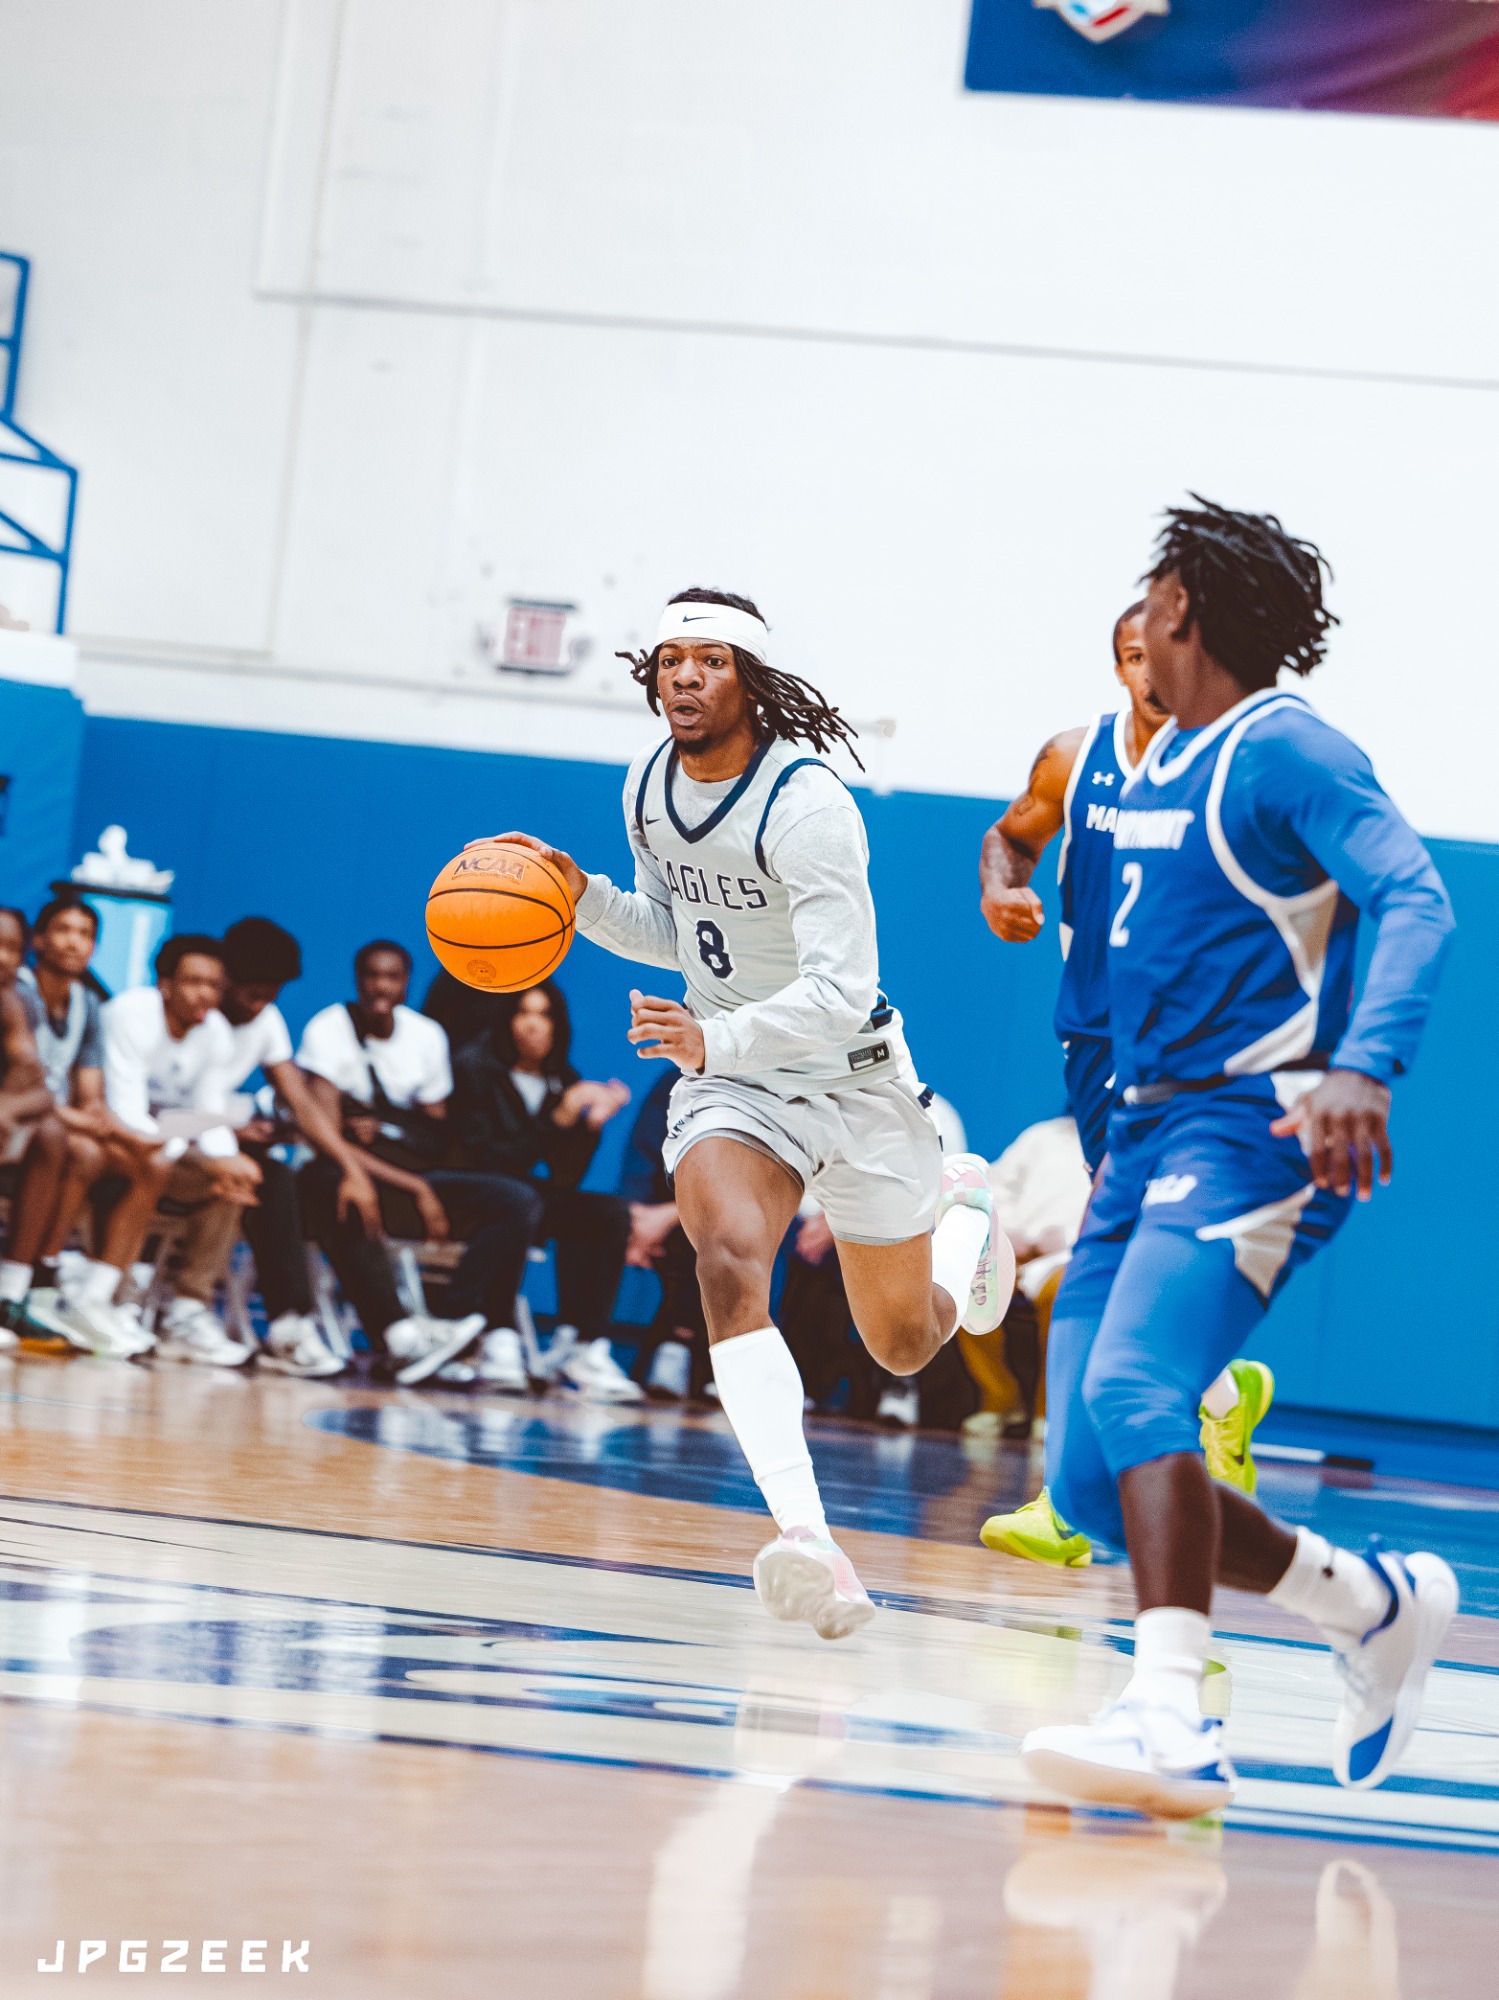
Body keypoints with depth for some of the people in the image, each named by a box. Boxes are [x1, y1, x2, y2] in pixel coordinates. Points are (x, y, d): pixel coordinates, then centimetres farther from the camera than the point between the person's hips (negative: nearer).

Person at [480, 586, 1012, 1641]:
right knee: (730, 1263, -29)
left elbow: (842, 992, -30)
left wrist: (714, 1039, -44)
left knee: (904, 1343, 14)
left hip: (853, 1072, -4)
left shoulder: (808, 807, -25)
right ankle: (806, 1535, -39)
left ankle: (964, 1207, 51)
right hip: (731, 1076, 4)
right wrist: (585, 897, -4)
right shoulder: (650, 785, -2)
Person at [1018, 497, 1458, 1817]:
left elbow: (1416, 904, -24)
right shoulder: (1161, 763, 17)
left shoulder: (1287, 749, -10)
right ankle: (1378, 1605, 20)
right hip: (1149, 1131, 9)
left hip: (1254, 1130, -9)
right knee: (1090, 1483, 4)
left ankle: (1173, 1721, -35)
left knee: (1134, 1388, -29)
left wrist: (1363, 1069, -39)